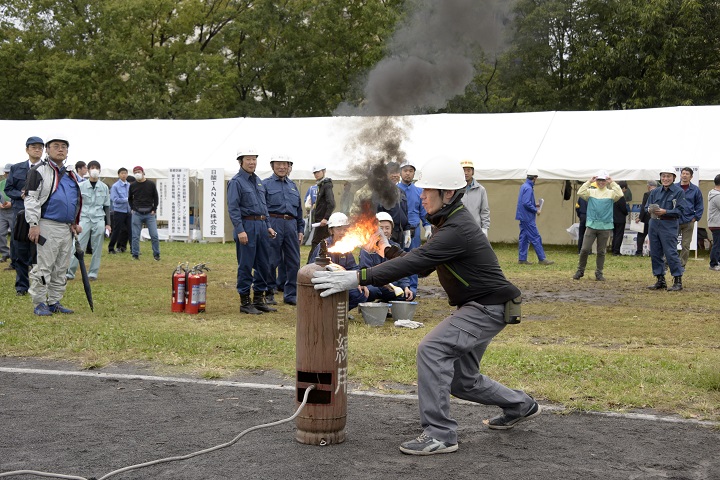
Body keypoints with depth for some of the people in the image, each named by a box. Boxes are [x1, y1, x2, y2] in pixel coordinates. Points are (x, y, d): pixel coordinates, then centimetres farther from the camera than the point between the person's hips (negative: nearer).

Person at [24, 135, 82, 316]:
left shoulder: (71, 175, 19)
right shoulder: (39, 170, -4)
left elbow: (77, 201, 27)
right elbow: (31, 198, -10)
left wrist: (75, 223, 17)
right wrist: (34, 224, -17)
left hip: (67, 228, 7)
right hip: (48, 226, -7)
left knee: (61, 269, 10)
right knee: (43, 267, -6)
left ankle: (54, 302, 18)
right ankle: (39, 304, 0)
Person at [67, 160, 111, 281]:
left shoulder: (104, 187, 8)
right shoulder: (81, 186, 3)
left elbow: (106, 206, 11)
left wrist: (108, 223, 6)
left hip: (99, 220, 1)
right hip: (84, 219, -1)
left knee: (97, 248, 1)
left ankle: (93, 273, 8)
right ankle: (70, 272, -4)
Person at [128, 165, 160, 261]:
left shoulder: (151, 184, 2)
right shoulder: (132, 185, 6)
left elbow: (156, 198, 7)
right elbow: (130, 198, 18)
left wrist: (154, 209, -1)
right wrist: (132, 208, 5)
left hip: (149, 214, -1)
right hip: (137, 214, 1)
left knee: (154, 235, -5)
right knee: (135, 235, 1)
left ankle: (156, 254, 6)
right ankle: (135, 255, 10)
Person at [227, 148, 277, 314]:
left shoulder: (258, 181, 17)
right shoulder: (236, 182, -7)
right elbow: (233, 208, -13)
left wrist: (268, 226, 16)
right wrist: (240, 230, -20)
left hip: (261, 226, 8)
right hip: (246, 226, -8)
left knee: (264, 265, 10)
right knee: (246, 266, -3)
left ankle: (259, 299, 20)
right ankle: (245, 302, 4)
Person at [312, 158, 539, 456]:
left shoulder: (458, 229, -23)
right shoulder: (447, 223, 11)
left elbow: (416, 262, -33)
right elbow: (423, 266, 15)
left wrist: (356, 278, -38)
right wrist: (387, 250, 3)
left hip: (488, 308, -11)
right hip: (475, 308, 11)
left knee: (432, 349, -23)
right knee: (462, 381, 16)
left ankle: (439, 434, -18)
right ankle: (520, 406, 39)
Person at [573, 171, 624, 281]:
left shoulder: (611, 193, 5)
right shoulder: (591, 192, 7)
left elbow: (620, 195, -14)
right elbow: (580, 193, -8)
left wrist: (612, 183, -11)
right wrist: (589, 182, -10)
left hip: (605, 227, 0)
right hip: (591, 225, 0)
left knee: (601, 252, 5)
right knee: (585, 249, -5)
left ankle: (599, 273, 15)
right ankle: (580, 271, 10)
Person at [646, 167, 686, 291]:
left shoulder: (679, 191, -3)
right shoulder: (655, 192, 13)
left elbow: (680, 211, -9)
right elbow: (647, 206, 13)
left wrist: (665, 212, -21)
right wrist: (650, 210, -11)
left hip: (669, 225, -6)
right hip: (654, 224, 6)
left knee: (671, 253, -8)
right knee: (655, 253, 8)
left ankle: (678, 281, -1)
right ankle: (660, 280, 17)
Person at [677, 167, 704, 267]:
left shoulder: (695, 190, 5)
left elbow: (699, 206, 10)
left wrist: (696, 217, 1)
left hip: (688, 222, 1)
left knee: (685, 245, 4)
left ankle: (682, 265, 12)